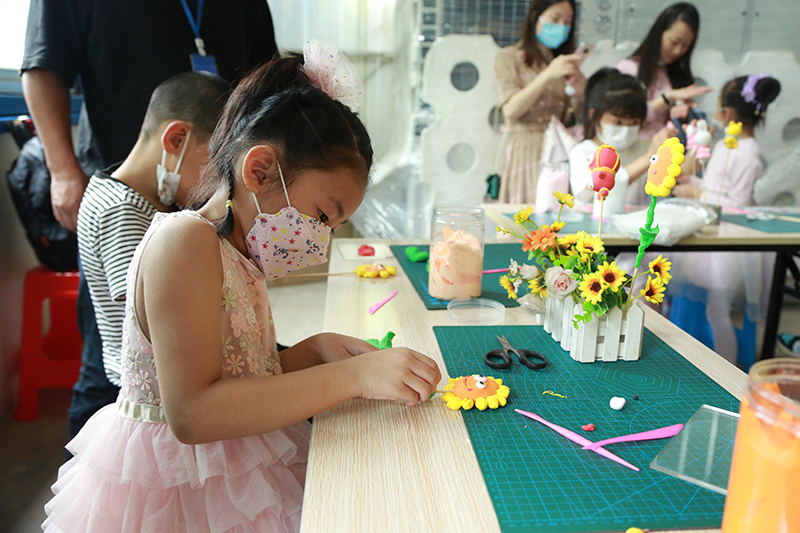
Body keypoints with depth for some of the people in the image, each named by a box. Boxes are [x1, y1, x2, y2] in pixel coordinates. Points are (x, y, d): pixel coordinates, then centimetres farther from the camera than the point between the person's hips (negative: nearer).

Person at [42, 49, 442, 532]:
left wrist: (315, 349, -5)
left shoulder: (240, 257, 9)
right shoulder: (184, 241, -18)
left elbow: (244, 382, 10)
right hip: (180, 491, -8)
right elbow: (191, 413, -25)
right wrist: (352, 375, -27)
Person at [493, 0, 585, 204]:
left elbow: (570, 121, 15)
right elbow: (511, 110, -11)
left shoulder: (563, 62, 19)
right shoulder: (508, 58, 5)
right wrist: (548, 74, -18)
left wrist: (578, 93, -4)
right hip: (526, 154, -4)